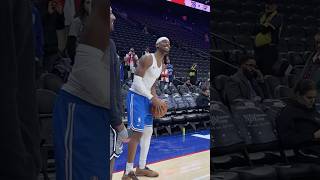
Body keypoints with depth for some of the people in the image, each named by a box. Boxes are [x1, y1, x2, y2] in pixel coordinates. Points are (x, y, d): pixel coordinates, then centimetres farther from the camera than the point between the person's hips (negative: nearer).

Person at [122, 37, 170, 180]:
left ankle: (141, 168, 24)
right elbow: (137, 81, -22)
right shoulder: (147, 58, -15)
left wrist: (156, 99, 5)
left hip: (147, 98, 10)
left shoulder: (162, 65, 14)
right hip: (136, 97, -10)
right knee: (137, 133, -11)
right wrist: (152, 98, -22)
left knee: (148, 132, 12)